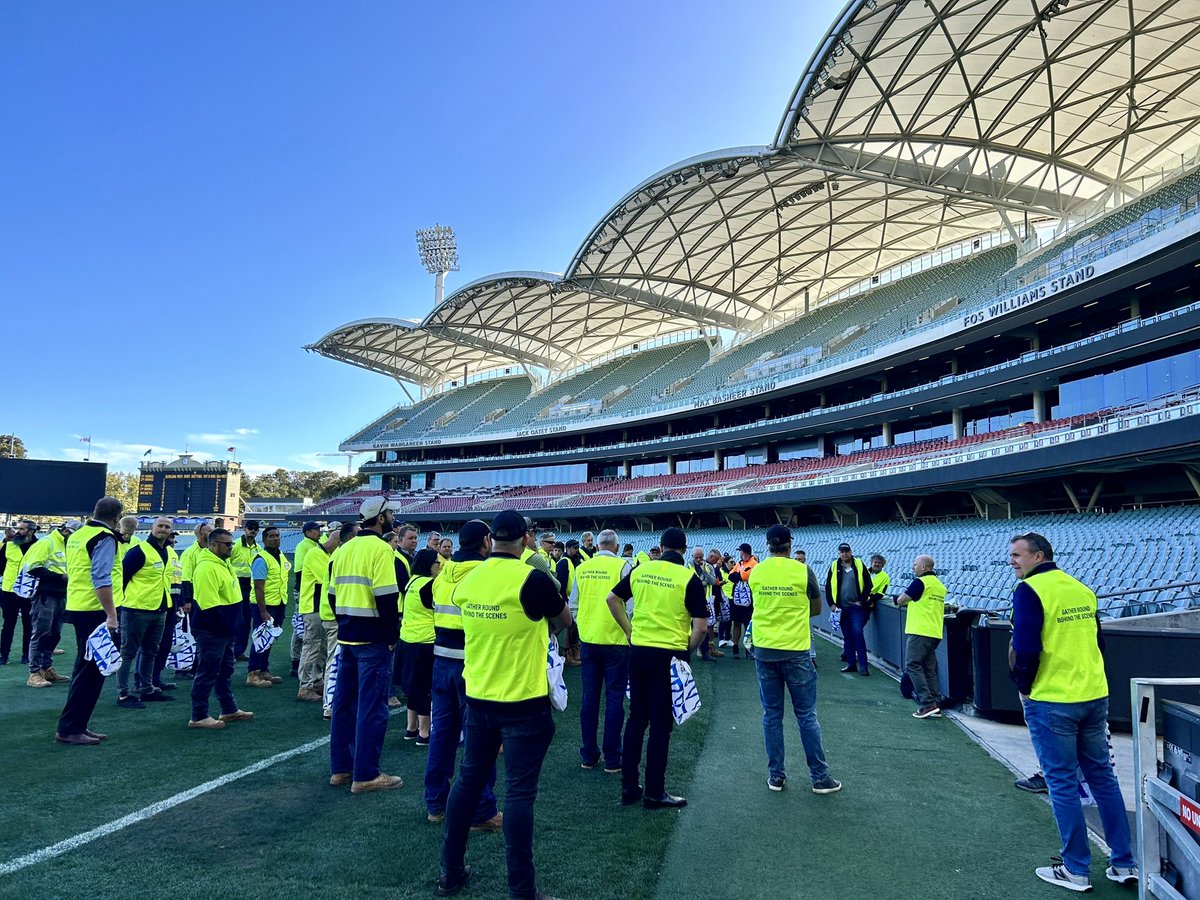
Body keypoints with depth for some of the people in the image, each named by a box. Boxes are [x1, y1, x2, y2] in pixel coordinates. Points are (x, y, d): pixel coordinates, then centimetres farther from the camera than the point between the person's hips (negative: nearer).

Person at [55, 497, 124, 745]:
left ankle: (76, 725, 22)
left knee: (85, 668, 17)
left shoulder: (77, 536, 13)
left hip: (77, 608, 9)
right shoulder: (105, 538, -14)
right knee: (91, 671, -2)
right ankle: (69, 729, 2)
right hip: (95, 610, -9)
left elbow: (73, 573, 21)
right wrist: (111, 614, -23)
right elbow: (101, 579, -22)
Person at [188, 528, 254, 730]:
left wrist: (233, 627, 17)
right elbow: (209, 605, -25)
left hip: (225, 630, 11)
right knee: (207, 673, -1)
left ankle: (229, 709, 29)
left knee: (225, 671, 18)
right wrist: (226, 626, -21)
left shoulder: (224, 564, 13)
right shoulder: (207, 568, -20)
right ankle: (198, 717, 8)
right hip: (211, 631, -10)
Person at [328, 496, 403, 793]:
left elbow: (334, 594, 16)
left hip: (346, 637, 9)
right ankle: (365, 775, 4)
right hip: (372, 639, -8)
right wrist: (393, 634, -10)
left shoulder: (346, 549, 12)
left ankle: (340, 768, 23)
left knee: (344, 703, 15)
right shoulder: (380, 549, -13)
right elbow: (386, 597, -19)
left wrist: (345, 624, 19)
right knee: (372, 707, -2)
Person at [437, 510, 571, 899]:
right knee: (519, 793, 2)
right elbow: (565, 621, 0)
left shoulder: (466, 581, -1)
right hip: (524, 704, -5)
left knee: (469, 781, 17)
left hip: (478, 699, 5)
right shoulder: (533, 580, -18)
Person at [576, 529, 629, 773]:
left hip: (588, 639, 4)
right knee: (614, 700, 4)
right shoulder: (622, 566, -10)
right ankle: (612, 759, 9)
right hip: (615, 640, -4)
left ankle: (588, 755, 18)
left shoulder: (582, 568, 2)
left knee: (589, 698, 11)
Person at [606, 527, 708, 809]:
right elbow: (701, 626, -12)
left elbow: (612, 599, 10)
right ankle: (654, 793, 13)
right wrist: (687, 651, 3)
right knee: (661, 725, 5)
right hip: (669, 655, -4)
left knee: (636, 719, 15)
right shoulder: (689, 578, -9)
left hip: (639, 651, 4)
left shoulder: (640, 570, 3)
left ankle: (628, 786, 21)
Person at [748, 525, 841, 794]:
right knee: (806, 715, 7)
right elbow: (816, 608, 5)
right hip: (795, 651, -2)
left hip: (764, 651, 2)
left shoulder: (756, 572, -1)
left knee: (772, 715, 11)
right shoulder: (803, 570, -8)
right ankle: (820, 777, 15)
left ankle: (776, 775, 16)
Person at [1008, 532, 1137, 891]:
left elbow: (1025, 648, -19)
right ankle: (1124, 864, 23)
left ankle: (1076, 870, 13)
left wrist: (1024, 687, -4)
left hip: (1051, 703, -7)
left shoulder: (1029, 590, -14)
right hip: (1095, 697, 7)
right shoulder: (1082, 589, 9)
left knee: (1063, 784, 4)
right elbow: (1098, 642, 14)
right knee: (1103, 777, 16)